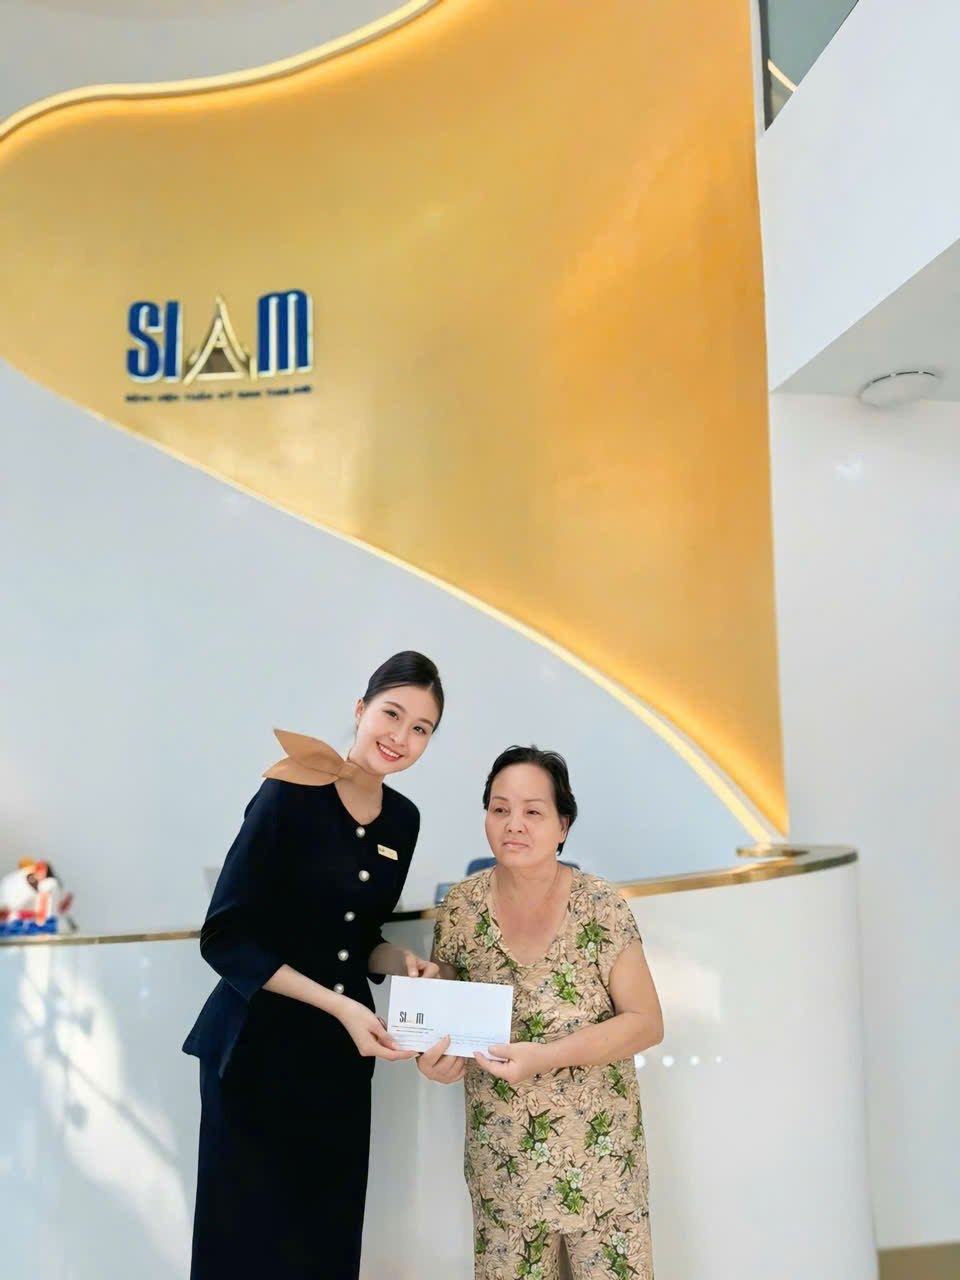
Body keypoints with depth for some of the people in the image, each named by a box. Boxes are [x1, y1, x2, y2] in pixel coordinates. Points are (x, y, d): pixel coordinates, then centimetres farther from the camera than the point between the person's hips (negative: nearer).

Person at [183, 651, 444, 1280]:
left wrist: (396, 961, -5)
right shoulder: (289, 796, -15)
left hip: (342, 1053, 6)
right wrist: (340, 1005, -19)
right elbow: (224, 938, -15)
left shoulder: (403, 818, 4)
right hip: (260, 1046, -5)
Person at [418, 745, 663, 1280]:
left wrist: (548, 1056, -22)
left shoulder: (600, 908, -13)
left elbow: (646, 1022, -10)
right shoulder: (461, 907, -6)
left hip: (599, 1150, -2)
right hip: (500, 1153, 2)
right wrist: (436, 1051, -15)